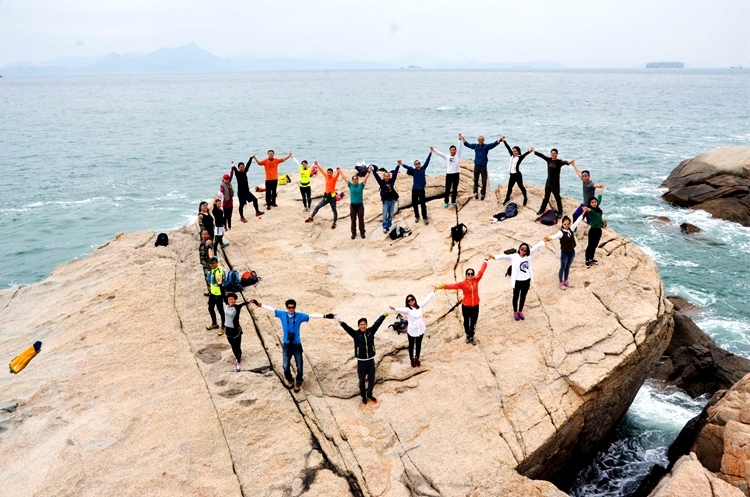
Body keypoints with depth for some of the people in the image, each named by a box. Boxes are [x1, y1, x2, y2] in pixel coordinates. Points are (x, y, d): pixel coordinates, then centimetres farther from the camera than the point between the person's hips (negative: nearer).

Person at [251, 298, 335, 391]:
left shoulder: (300, 316, -9)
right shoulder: (282, 314, -5)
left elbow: (312, 315, -18)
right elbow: (270, 308, 1)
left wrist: (325, 316, -28)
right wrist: (258, 304, 1)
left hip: (297, 345, -1)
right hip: (286, 345, 1)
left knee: (299, 367, 3)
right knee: (286, 367, 2)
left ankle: (298, 383, 31)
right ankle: (290, 380, 35)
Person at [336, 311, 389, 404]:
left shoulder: (371, 331, -6)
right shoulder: (356, 334, -12)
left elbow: (378, 322, -8)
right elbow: (347, 328, -26)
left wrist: (385, 313, -11)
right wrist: (340, 322, -43)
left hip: (371, 360, 2)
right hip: (361, 361, -2)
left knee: (371, 379, 15)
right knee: (362, 380, 13)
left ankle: (370, 395, 37)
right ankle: (363, 396, 33)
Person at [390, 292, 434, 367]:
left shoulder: (419, 306, -5)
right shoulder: (408, 309, -19)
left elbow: (427, 299, 5)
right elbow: (401, 309, -40)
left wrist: (433, 292, 10)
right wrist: (394, 308, -62)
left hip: (420, 330, 4)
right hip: (412, 331, -3)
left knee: (418, 345, 20)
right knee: (411, 346, 15)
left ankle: (417, 358, 40)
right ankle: (412, 359, 34)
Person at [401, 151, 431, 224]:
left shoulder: (423, 168, 1)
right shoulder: (413, 170, -4)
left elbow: (427, 161, -4)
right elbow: (408, 167, -20)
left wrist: (430, 152, -11)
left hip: (421, 190, 0)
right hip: (415, 190, 0)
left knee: (423, 204, 2)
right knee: (414, 204, 9)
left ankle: (425, 218, 11)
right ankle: (417, 217, 27)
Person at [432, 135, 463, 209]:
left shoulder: (458, 156, 5)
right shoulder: (447, 157, 7)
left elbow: (460, 147, -5)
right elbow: (439, 153, 0)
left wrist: (460, 139, -16)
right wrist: (433, 150, -17)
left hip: (456, 174, 0)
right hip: (448, 174, 0)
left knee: (455, 189, 8)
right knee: (447, 189, 4)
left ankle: (453, 202, 21)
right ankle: (446, 202, 15)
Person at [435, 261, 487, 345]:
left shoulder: (476, 280, -7)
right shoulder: (463, 283, -15)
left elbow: (481, 271, 0)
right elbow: (453, 286, -23)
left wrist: (486, 260, 5)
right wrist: (441, 286, -35)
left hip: (475, 306, 2)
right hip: (466, 306, -2)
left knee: (473, 322, 13)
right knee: (466, 321, 17)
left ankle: (472, 337, 31)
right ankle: (467, 335, 40)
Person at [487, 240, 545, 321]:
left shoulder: (528, 255, -2)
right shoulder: (514, 257, -15)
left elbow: (536, 247, 6)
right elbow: (505, 256, -26)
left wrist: (543, 241, 13)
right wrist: (494, 257, -39)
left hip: (526, 280, 4)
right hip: (517, 281, -4)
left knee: (523, 296, 20)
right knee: (516, 297, 15)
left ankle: (520, 311, 39)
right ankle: (515, 312, 33)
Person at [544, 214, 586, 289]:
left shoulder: (571, 229, -5)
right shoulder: (561, 232, -23)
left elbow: (578, 221, 2)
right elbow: (556, 236, -45)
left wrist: (583, 212, 5)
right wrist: (549, 238, -67)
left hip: (572, 252, 6)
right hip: (564, 253, -6)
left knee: (568, 267, 22)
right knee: (563, 268, 11)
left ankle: (565, 281, 39)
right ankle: (561, 283, 26)